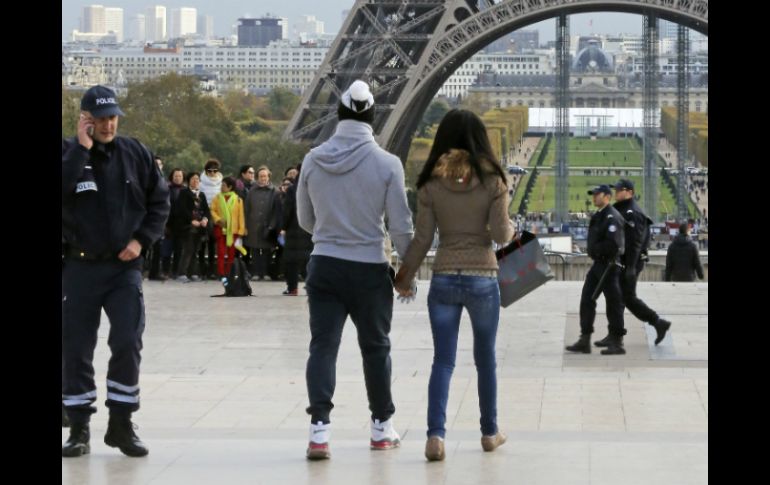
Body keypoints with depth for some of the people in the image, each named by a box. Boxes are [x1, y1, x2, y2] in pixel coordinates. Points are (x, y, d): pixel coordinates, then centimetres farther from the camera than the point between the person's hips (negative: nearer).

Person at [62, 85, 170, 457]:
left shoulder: (135, 154, 4)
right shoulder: (69, 152, -2)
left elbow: (160, 200, 9)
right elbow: (61, 190, -21)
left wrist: (142, 239, -2)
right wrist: (82, 149, -20)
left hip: (124, 266, 1)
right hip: (79, 266, -1)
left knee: (128, 344, -7)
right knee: (75, 349, 3)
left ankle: (121, 424, 6)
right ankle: (79, 428, 14)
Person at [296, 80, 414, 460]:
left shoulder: (313, 161, -1)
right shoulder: (387, 164, -11)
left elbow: (305, 221, 10)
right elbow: (400, 225, -8)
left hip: (324, 266, 2)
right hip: (369, 270, -1)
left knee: (323, 345, 2)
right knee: (375, 347, 13)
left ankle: (319, 429, -10)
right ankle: (382, 427, 25)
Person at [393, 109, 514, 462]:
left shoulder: (431, 183, -1)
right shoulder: (492, 180, -4)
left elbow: (422, 239, 0)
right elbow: (501, 234, -9)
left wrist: (405, 278, 11)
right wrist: (510, 228, 14)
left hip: (444, 279, 1)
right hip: (483, 278, -1)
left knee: (442, 360, 3)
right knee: (485, 359, 15)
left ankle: (435, 434, -11)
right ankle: (489, 432, 26)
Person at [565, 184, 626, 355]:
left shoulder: (612, 217, -16)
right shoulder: (599, 216, 14)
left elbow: (613, 244, -25)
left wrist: (593, 249, -14)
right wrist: (592, 250, 8)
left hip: (609, 264, -10)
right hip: (598, 264, 10)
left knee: (613, 302, -2)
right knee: (586, 300, 7)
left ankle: (617, 343, 5)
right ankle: (585, 341, 10)